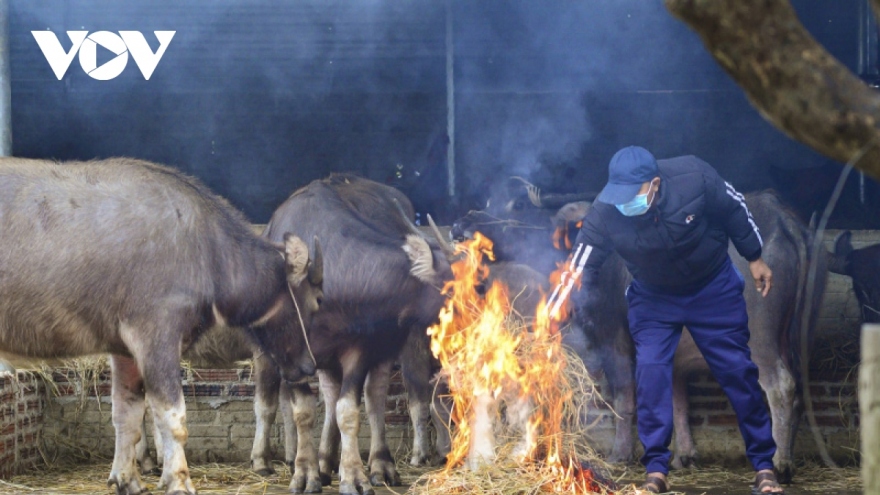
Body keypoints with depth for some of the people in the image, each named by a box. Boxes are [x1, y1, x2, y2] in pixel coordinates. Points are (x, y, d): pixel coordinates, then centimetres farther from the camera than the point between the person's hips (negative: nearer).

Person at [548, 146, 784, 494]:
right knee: (650, 371, -12)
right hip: (653, 297, 1)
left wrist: (755, 258, 0)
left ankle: (764, 466, 12)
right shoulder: (604, 214, -29)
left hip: (714, 289, -1)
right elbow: (577, 272, -27)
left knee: (737, 371, 1)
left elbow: (734, 210, -11)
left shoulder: (695, 178, -31)